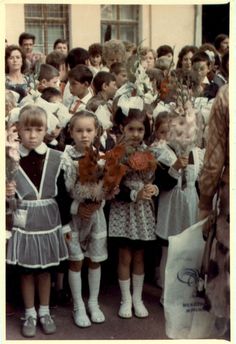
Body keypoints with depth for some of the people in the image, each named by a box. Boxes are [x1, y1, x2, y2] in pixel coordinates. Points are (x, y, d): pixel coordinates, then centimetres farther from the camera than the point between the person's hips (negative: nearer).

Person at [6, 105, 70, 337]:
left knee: (44, 271, 15)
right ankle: (29, 314, 27)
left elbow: (62, 194, 1)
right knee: (26, 272, 11)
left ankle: (44, 312, 31)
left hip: (48, 222, 1)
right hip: (23, 224, -1)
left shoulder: (55, 158, -4)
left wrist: (66, 222, 3)